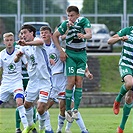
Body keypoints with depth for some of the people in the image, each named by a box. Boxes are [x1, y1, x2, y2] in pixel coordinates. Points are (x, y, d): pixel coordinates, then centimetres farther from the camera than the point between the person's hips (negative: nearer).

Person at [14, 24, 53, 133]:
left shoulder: (37, 41, -11)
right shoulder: (24, 47, 8)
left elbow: (40, 42, -37)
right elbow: (16, 60, 2)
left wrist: (26, 43, -55)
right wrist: (18, 56, -22)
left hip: (44, 80, -6)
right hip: (33, 81, 6)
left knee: (41, 109, -11)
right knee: (27, 104, 14)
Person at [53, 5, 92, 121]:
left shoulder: (84, 21, -6)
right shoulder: (66, 24, -6)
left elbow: (89, 34, -21)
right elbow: (55, 36, 4)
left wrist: (84, 36, -44)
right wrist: (61, 51, -3)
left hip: (81, 54, 1)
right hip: (70, 54, -1)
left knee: (79, 82, -6)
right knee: (71, 81, -10)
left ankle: (76, 109, -5)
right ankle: (68, 109, -7)